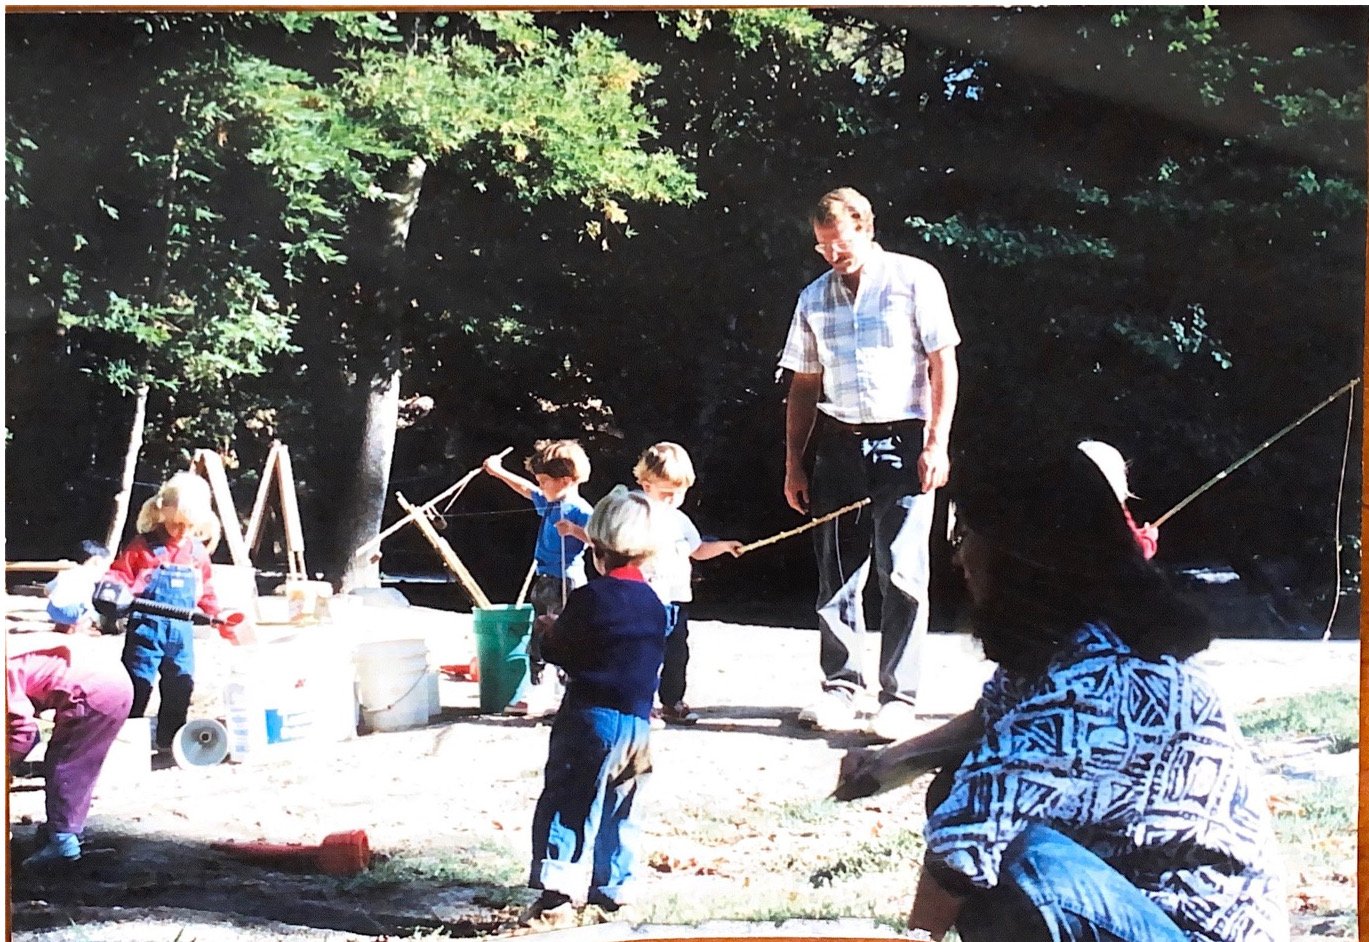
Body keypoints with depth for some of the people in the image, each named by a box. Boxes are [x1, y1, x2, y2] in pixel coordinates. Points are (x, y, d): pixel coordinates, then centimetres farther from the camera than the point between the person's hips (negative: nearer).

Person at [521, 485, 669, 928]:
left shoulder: (589, 598, -11)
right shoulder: (654, 605, 9)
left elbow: (556, 650, -3)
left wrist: (550, 631, 17)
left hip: (589, 714, -6)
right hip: (638, 720, 6)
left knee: (568, 805, -3)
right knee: (620, 810, 16)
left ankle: (558, 895, -10)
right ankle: (614, 889, 20)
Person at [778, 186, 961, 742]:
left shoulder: (914, 279, 1)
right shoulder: (814, 299, 14)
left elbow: (943, 362, -2)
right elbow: (804, 387, 16)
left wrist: (936, 443, -10)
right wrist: (794, 463, 11)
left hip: (901, 442, -4)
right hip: (839, 446, 4)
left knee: (902, 574, -6)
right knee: (836, 574, 4)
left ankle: (899, 698, -1)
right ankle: (840, 688, 13)